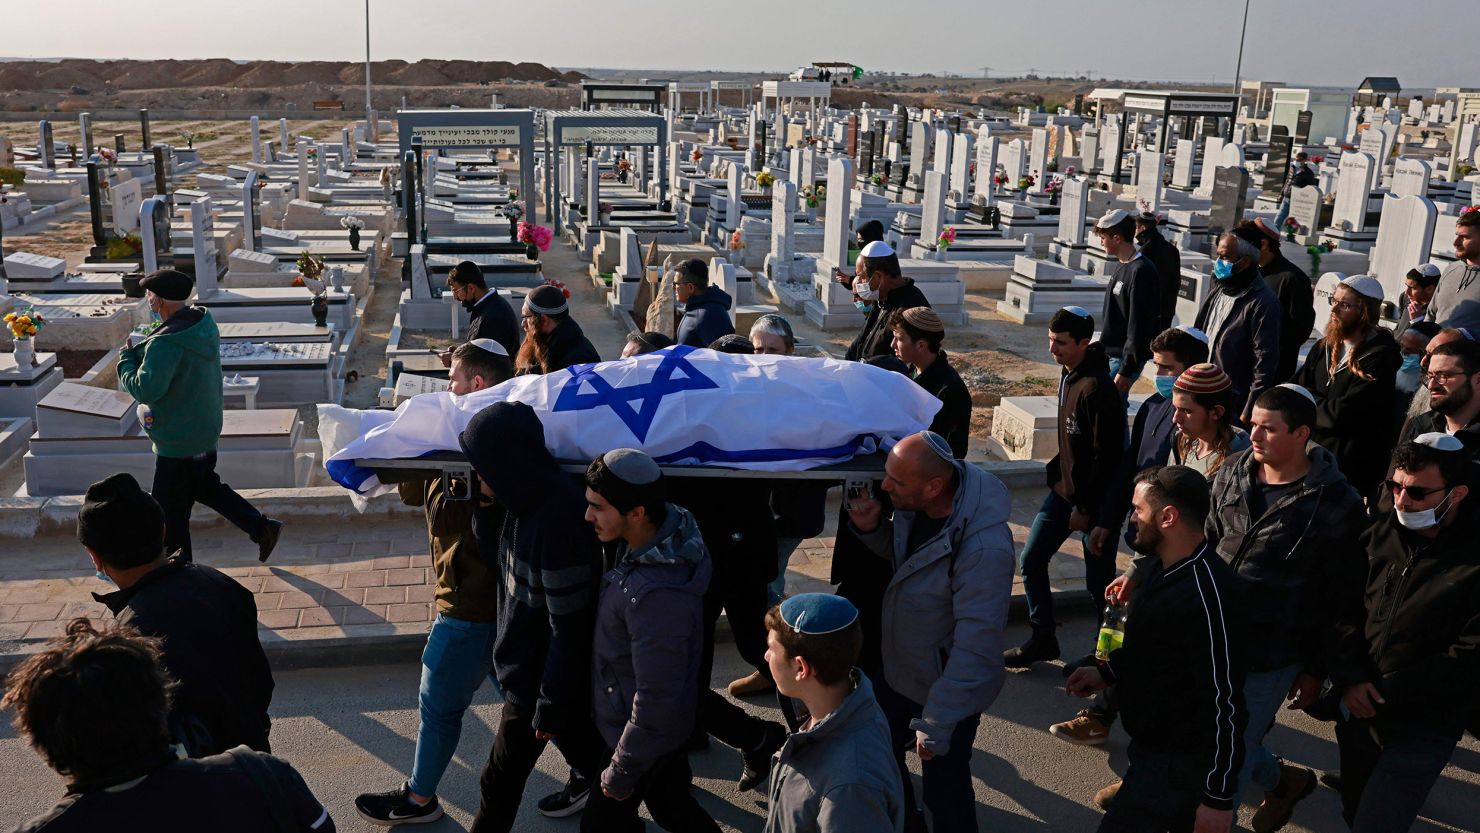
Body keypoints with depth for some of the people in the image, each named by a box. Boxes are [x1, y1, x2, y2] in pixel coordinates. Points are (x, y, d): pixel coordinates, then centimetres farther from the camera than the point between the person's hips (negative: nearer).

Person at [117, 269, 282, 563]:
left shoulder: (166, 343, -28)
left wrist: (126, 359, -13)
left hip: (178, 442, -9)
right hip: (206, 430, 9)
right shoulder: (204, 322, 0)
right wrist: (140, 352, 8)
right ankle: (262, 527, 23)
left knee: (171, 511, 7)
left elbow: (146, 390, -29)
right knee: (206, 486, 27)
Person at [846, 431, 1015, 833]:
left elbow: (975, 646, -31)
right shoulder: (915, 505, -12)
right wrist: (872, 528, -12)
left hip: (947, 689, -8)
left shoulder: (984, 548, -36)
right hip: (899, 669, 8)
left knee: (944, 787, 10)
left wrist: (936, 724, -26)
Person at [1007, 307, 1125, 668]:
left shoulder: (1098, 389, -23)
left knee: (1099, 580, 3)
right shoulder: (1068, 377, 5)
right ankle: (1043, 639, 24)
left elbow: (1106, 455, -22)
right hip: (1065, 490, 9)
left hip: (1094, 499, -9)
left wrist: (1086, 508, -18)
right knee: (1031, 560, 10)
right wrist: (1056, 473, 9)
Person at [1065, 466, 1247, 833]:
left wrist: (1219, 799, -24)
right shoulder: (1166, 566, 2)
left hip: (1178, 762, -10)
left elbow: (1224, 704, -27)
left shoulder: (1206, 595, -29)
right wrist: (1107, 673, 13)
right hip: (1152, 746, 10)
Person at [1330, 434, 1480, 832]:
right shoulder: (1381, 535, 0)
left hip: (1424, 730, -5)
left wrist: (1385, 690, -16)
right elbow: (1345, 608, 3)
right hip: (1357, 711, 5)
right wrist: (1349, 677, -12)